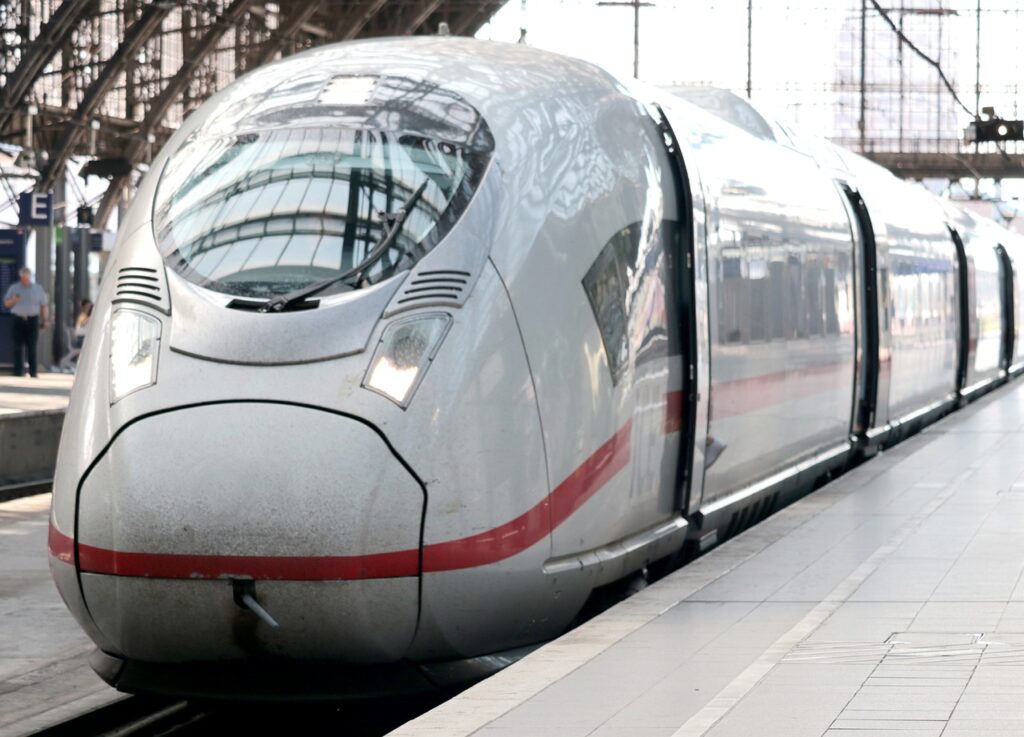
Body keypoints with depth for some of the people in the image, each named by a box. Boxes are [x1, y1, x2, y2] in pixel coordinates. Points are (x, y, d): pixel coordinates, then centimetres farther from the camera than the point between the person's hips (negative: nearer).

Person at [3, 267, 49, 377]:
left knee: (32, 347, -4)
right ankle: (19, 371, -2)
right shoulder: (13, 288, 10)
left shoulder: (38, 289, 9)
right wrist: (13, 300, -9)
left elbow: (44, 305, 10)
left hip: (32, 320, -1)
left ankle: (33, 371, -2)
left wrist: (45, 320, 3)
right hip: (18, 319, 1)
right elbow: (6, 304, 12)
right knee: (18, 346, -4)